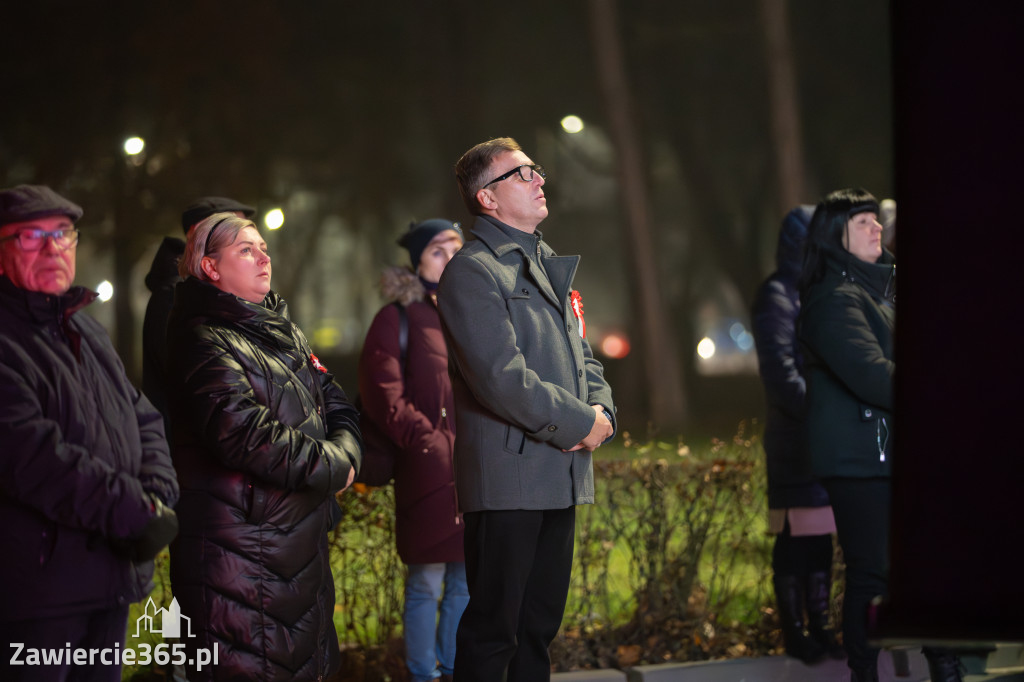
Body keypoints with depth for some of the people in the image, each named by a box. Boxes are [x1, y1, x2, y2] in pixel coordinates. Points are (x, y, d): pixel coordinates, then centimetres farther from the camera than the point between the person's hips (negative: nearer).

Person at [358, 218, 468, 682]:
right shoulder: (397, 319, -1)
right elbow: (384, 400, -7)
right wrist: (432, 444, -12)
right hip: (427, 474, -6)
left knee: (467, 582, 9)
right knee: (426, 585, -3)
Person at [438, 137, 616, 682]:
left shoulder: (547, 266, 19)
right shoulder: (473, 272, -11)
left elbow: (582, 356, 22)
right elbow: (502, 379, -19)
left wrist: (602, 410, 1)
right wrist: (581, 423, -12)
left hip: (562, 475, 9)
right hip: (509, 477, -9)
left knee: (541, 622, 14)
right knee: (494, 625, -4)